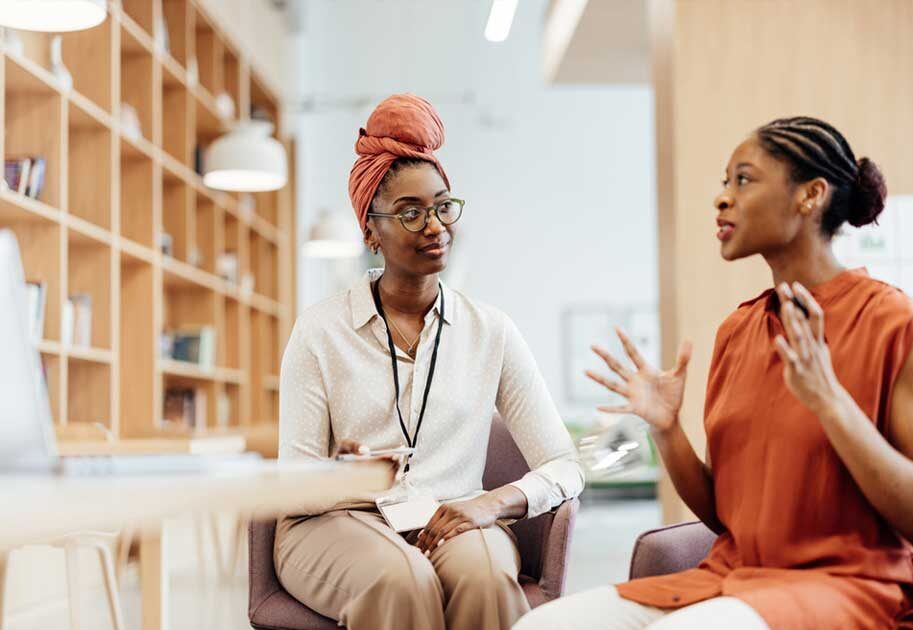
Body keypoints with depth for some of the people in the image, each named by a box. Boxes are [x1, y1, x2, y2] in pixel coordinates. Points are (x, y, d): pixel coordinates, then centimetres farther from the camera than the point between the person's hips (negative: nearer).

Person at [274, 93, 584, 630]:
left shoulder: (492, 333, 7)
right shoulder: (320, 331, 2)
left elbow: (564, 468, 3)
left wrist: (493, 502, -17)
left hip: (452, 524, 2)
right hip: (339, 524, -1)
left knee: (484, 574, -33)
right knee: (401, 580, -35)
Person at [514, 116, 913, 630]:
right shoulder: (737, 331, 11)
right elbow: (721, 513, 13)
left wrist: (828, 400, -22)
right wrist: (666, 430, -4)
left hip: (850, 583, -5)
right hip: (732, 576, 6)